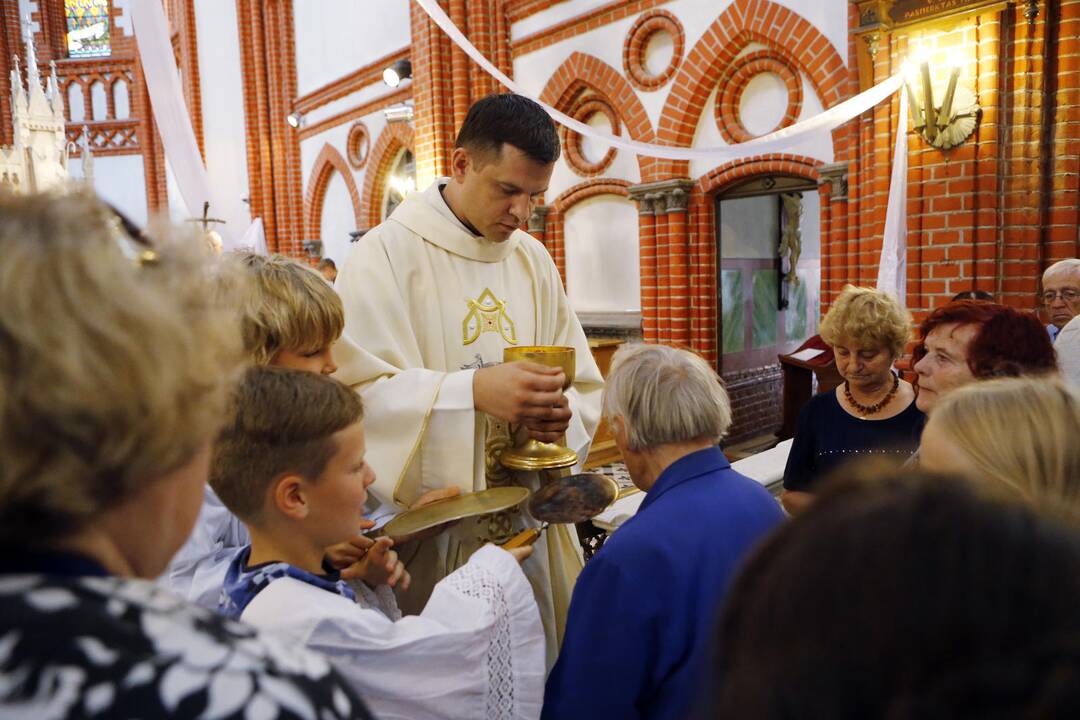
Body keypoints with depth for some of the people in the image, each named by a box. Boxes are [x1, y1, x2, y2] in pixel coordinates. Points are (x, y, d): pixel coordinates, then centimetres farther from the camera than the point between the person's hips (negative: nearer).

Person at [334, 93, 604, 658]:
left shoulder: (532, 260, 8)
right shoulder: (385, 255, -10)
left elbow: (582, 386, 11)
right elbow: (354, 392, -18)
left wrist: (559, 417, -11)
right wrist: (474, 393, -29)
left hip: (529, 521, 5)